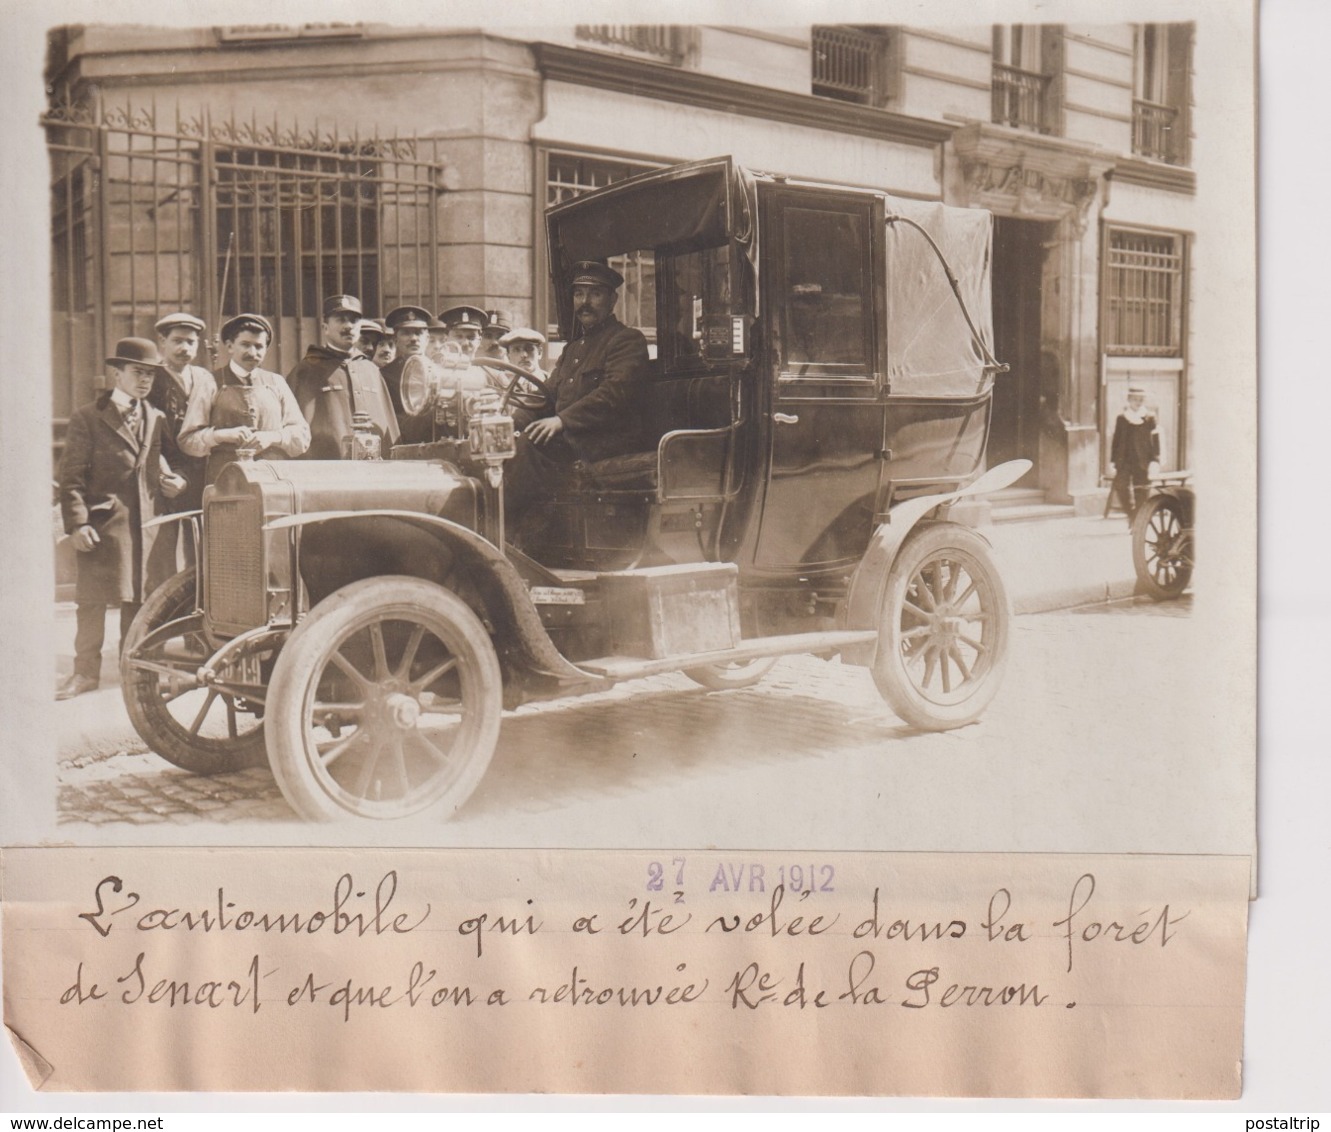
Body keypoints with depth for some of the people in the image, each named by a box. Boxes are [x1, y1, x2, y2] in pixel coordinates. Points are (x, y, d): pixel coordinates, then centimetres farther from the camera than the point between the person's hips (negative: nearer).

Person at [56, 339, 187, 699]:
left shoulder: (157, 419, 13)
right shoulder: (87, 419, 0)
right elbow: (71, 476, -4)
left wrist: (173, 482, 0)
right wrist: (77, 523, -13)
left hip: (147, 523, 4)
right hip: (103, 524, -4)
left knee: (139, 600, 9)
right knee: (91, 600, 0)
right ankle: (86, 672, 9)